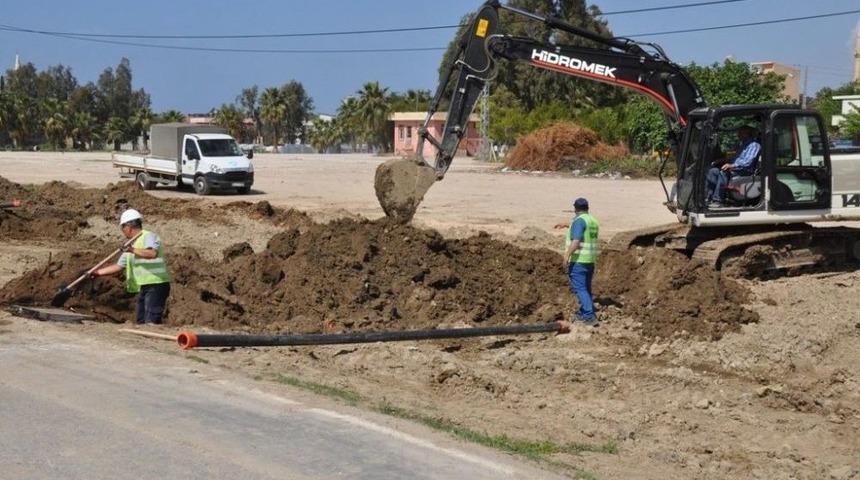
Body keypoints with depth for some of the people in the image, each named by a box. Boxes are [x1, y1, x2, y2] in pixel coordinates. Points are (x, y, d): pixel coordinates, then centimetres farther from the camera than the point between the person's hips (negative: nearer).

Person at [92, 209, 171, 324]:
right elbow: (118, 266, 23)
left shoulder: (148, 236, -8)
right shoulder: (132, 244, 20)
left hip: (156, 285, -10)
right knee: (141, 322, 9)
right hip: (144, 287, 10)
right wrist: (97, 273, 20)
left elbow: (153, 253, -28)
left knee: (152, 322, -18)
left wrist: (133, 250, -29)